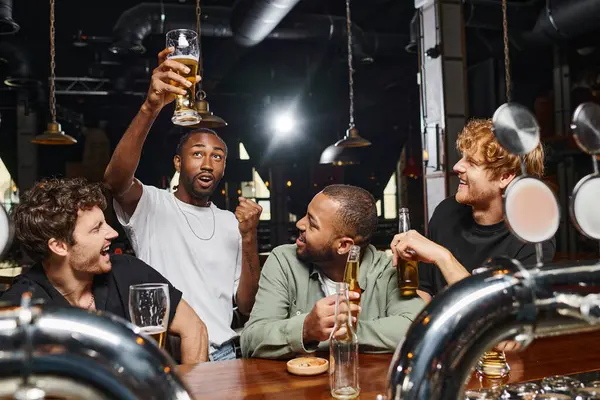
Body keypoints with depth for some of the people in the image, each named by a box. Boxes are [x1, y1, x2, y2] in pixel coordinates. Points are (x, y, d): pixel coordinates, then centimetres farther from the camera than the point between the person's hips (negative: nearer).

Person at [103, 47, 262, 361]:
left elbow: (247, 306, 7)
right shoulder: (150, 204, 1)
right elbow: (115, 180, -23)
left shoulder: (232, 224, 11)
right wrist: (150, 107, -35)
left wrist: (249, 237, -7)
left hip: (221, 356, 3)